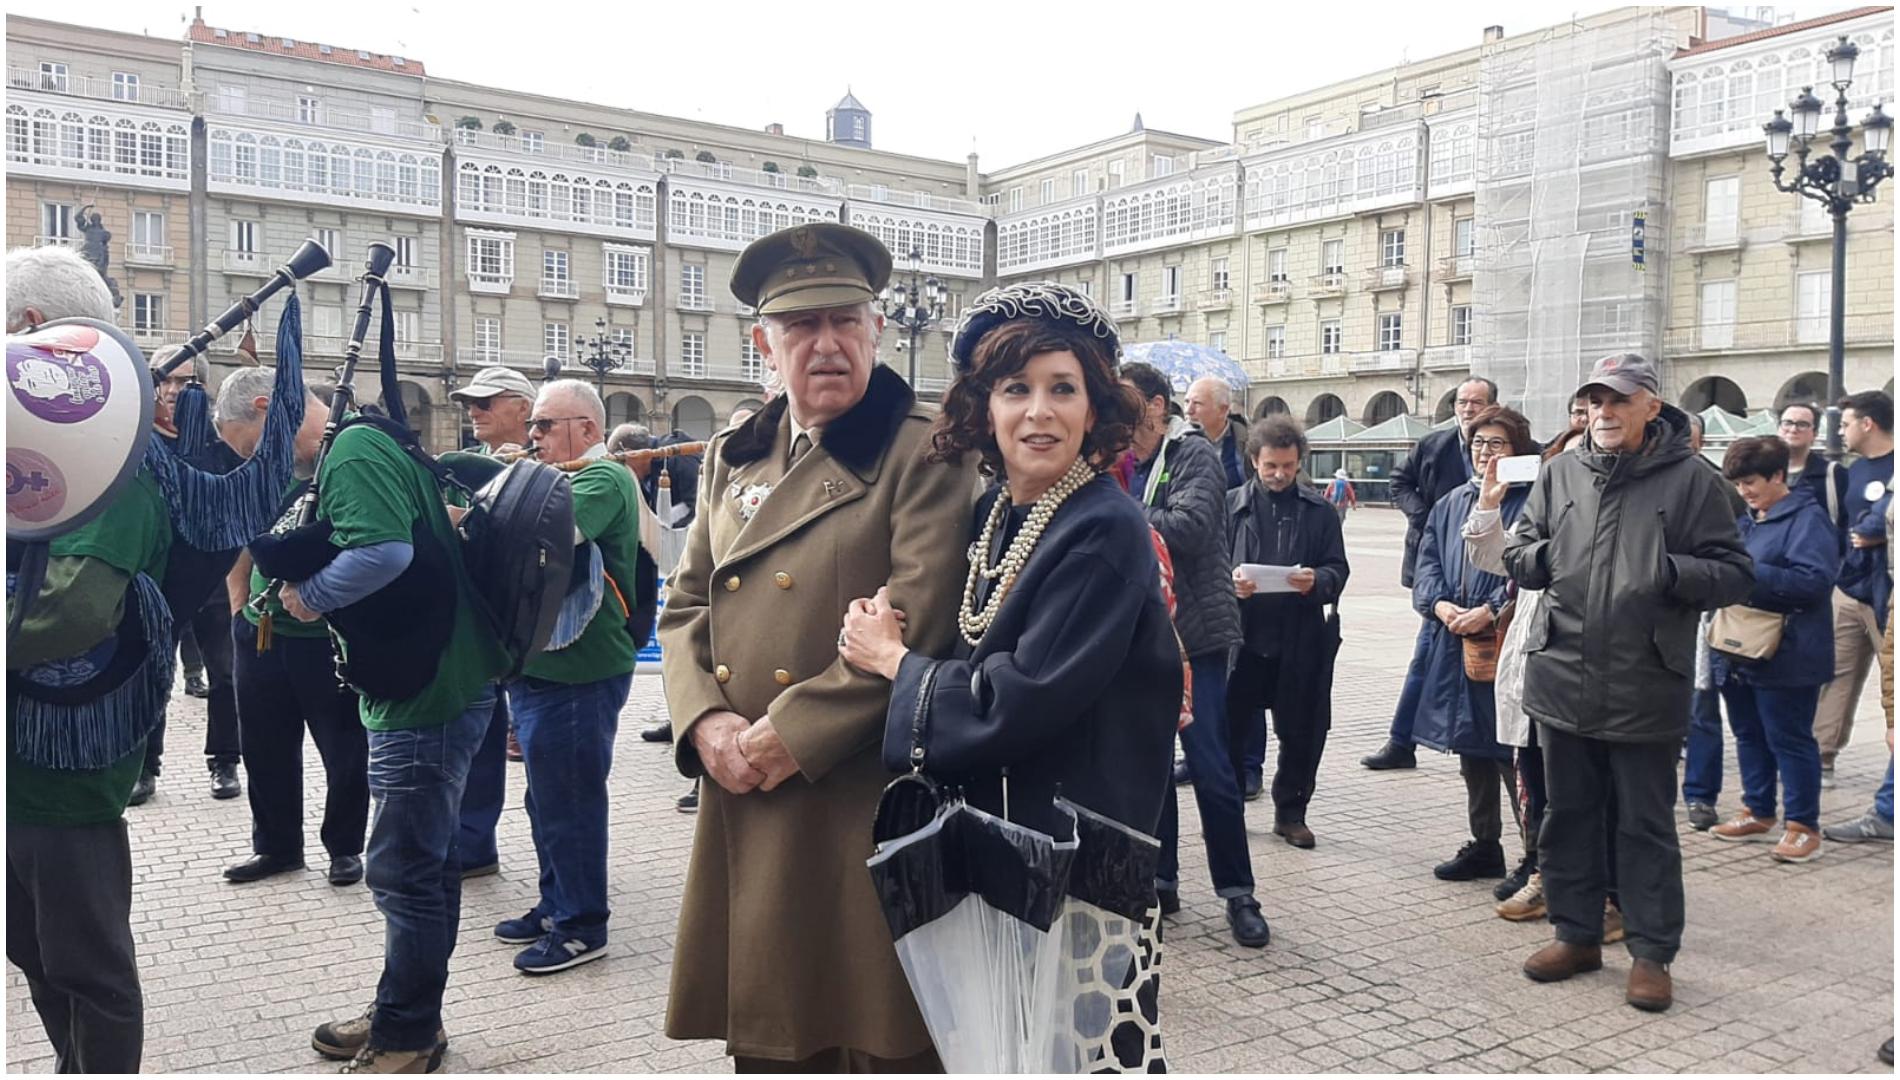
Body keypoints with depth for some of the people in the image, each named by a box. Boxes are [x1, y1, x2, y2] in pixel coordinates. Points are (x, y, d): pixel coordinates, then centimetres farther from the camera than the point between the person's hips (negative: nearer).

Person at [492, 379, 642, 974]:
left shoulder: (604, 479, -13)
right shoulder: (562, 479, 19)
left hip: (579, 674, -10)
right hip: (538, 668, 10)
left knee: (569, 801, -1)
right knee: (547, 799, 19)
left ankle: (583, 926, 12)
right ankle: (556, 904, 33)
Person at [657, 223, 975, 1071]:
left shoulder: (924, 451, -5)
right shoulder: (732, 459, 15)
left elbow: (918, 613, -15)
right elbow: (685, 606, 13)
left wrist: (795, 731, -16)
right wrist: (704, 721, -5)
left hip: (871, 802, -5)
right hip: (747, 806, 6)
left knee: (883, 1041, 5)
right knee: (764, 1038, 15)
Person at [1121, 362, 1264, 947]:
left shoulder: (1194, 454, -7)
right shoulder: (1122, 466, 12)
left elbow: (1190, 526, -22)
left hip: (1194, 634, -6)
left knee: (1212, 769, -3)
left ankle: (1237, 892, 10)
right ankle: (1159, 880, 25)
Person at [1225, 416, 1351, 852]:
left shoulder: (1319, 511, 8)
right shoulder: (1231, 505, 6)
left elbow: (1338, 568, 6)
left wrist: (1317, 581, -16)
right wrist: (1230, 583, -16)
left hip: (1301, 637, 1)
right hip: (1243, 634, 0)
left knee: (1301, 732, 7)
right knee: (1232, 726, 4)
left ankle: (1291, 813, 22)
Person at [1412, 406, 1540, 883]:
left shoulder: (1529, 503, -6)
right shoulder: (1450, 504, 15)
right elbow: (1427, 564, 11)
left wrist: (1490, 610, -20)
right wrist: (1440, 603, -7)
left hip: (1506, 643, -7)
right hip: (1455, 645, 7)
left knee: (1513, 753, -6)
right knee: (1471, 749, 14)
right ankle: (1484, 846, 26)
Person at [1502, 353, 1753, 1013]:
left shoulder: (1689, 480, -4)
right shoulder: (1561, 473, 7)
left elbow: (1735, 574, -4)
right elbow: (1515, 553, 12)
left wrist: (1673, 572, -23)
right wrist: (1544, 556, -10)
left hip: (1646, 692, -4)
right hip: (1562, 681, 4)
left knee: (1646, 825, 7)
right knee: (1568, 815, 15)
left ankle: (1652, 953, 21)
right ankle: (1576, 934, 30)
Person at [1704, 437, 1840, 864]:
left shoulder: (1807, 519, -11)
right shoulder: (1747, 520, 14)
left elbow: (1815, 580, -22)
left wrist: (1750, 573, -23)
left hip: (1786, 657, -8)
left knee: (1789, 740, -2)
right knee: (1749, 734, 15)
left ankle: (1803, 826, 8)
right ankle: (1758, 813, 27)